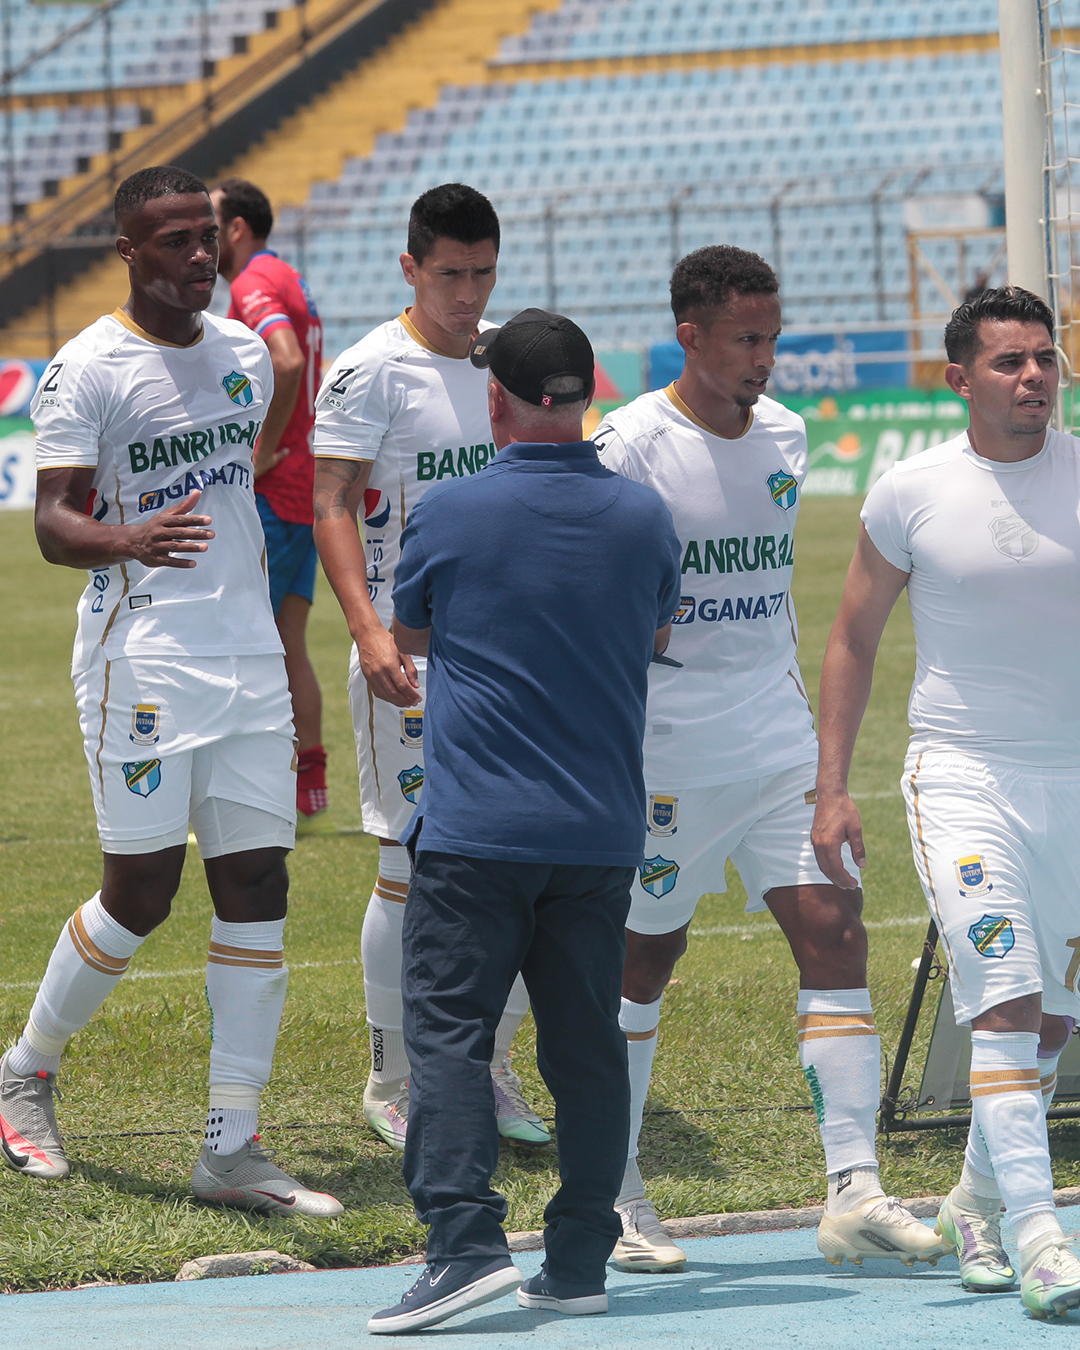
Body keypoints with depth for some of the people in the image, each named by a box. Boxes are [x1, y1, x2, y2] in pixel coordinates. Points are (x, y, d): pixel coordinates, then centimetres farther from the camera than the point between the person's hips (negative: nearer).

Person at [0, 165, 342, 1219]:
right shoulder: (88, 368, -8)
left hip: (247, 651, 6)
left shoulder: (245, 354, 12)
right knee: (140, 893, -3)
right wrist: (131, 540, -34)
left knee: (256, 887, 0)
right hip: (139, 651, -6)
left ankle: (231, 1146, 2)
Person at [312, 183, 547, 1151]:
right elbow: (332, 508, -13)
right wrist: (368, 629, -25)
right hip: (415, 653, -6)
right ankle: (393, 1080, 9)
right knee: (415, 870, -4)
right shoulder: (373, 371, -9)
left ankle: (491, 1069, 17)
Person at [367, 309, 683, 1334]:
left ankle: (466, 1242, -17)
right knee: (586, 1044, 9)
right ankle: (579, 1263, 11)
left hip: (475, 832, -4)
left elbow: (408, 636, 12)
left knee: (447, 1029, -4)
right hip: (602, 832, 4)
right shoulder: (643, 518, 3)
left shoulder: (447, 515, -6)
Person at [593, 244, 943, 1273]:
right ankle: (611, 1196, 18)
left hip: (779, 747, 5)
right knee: (644, 959, 4)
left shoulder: (782, 439, 8)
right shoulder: (629, 448, -11)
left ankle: (853, 1191, -8)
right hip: (667, 753, -5)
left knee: (834, 933, -7)